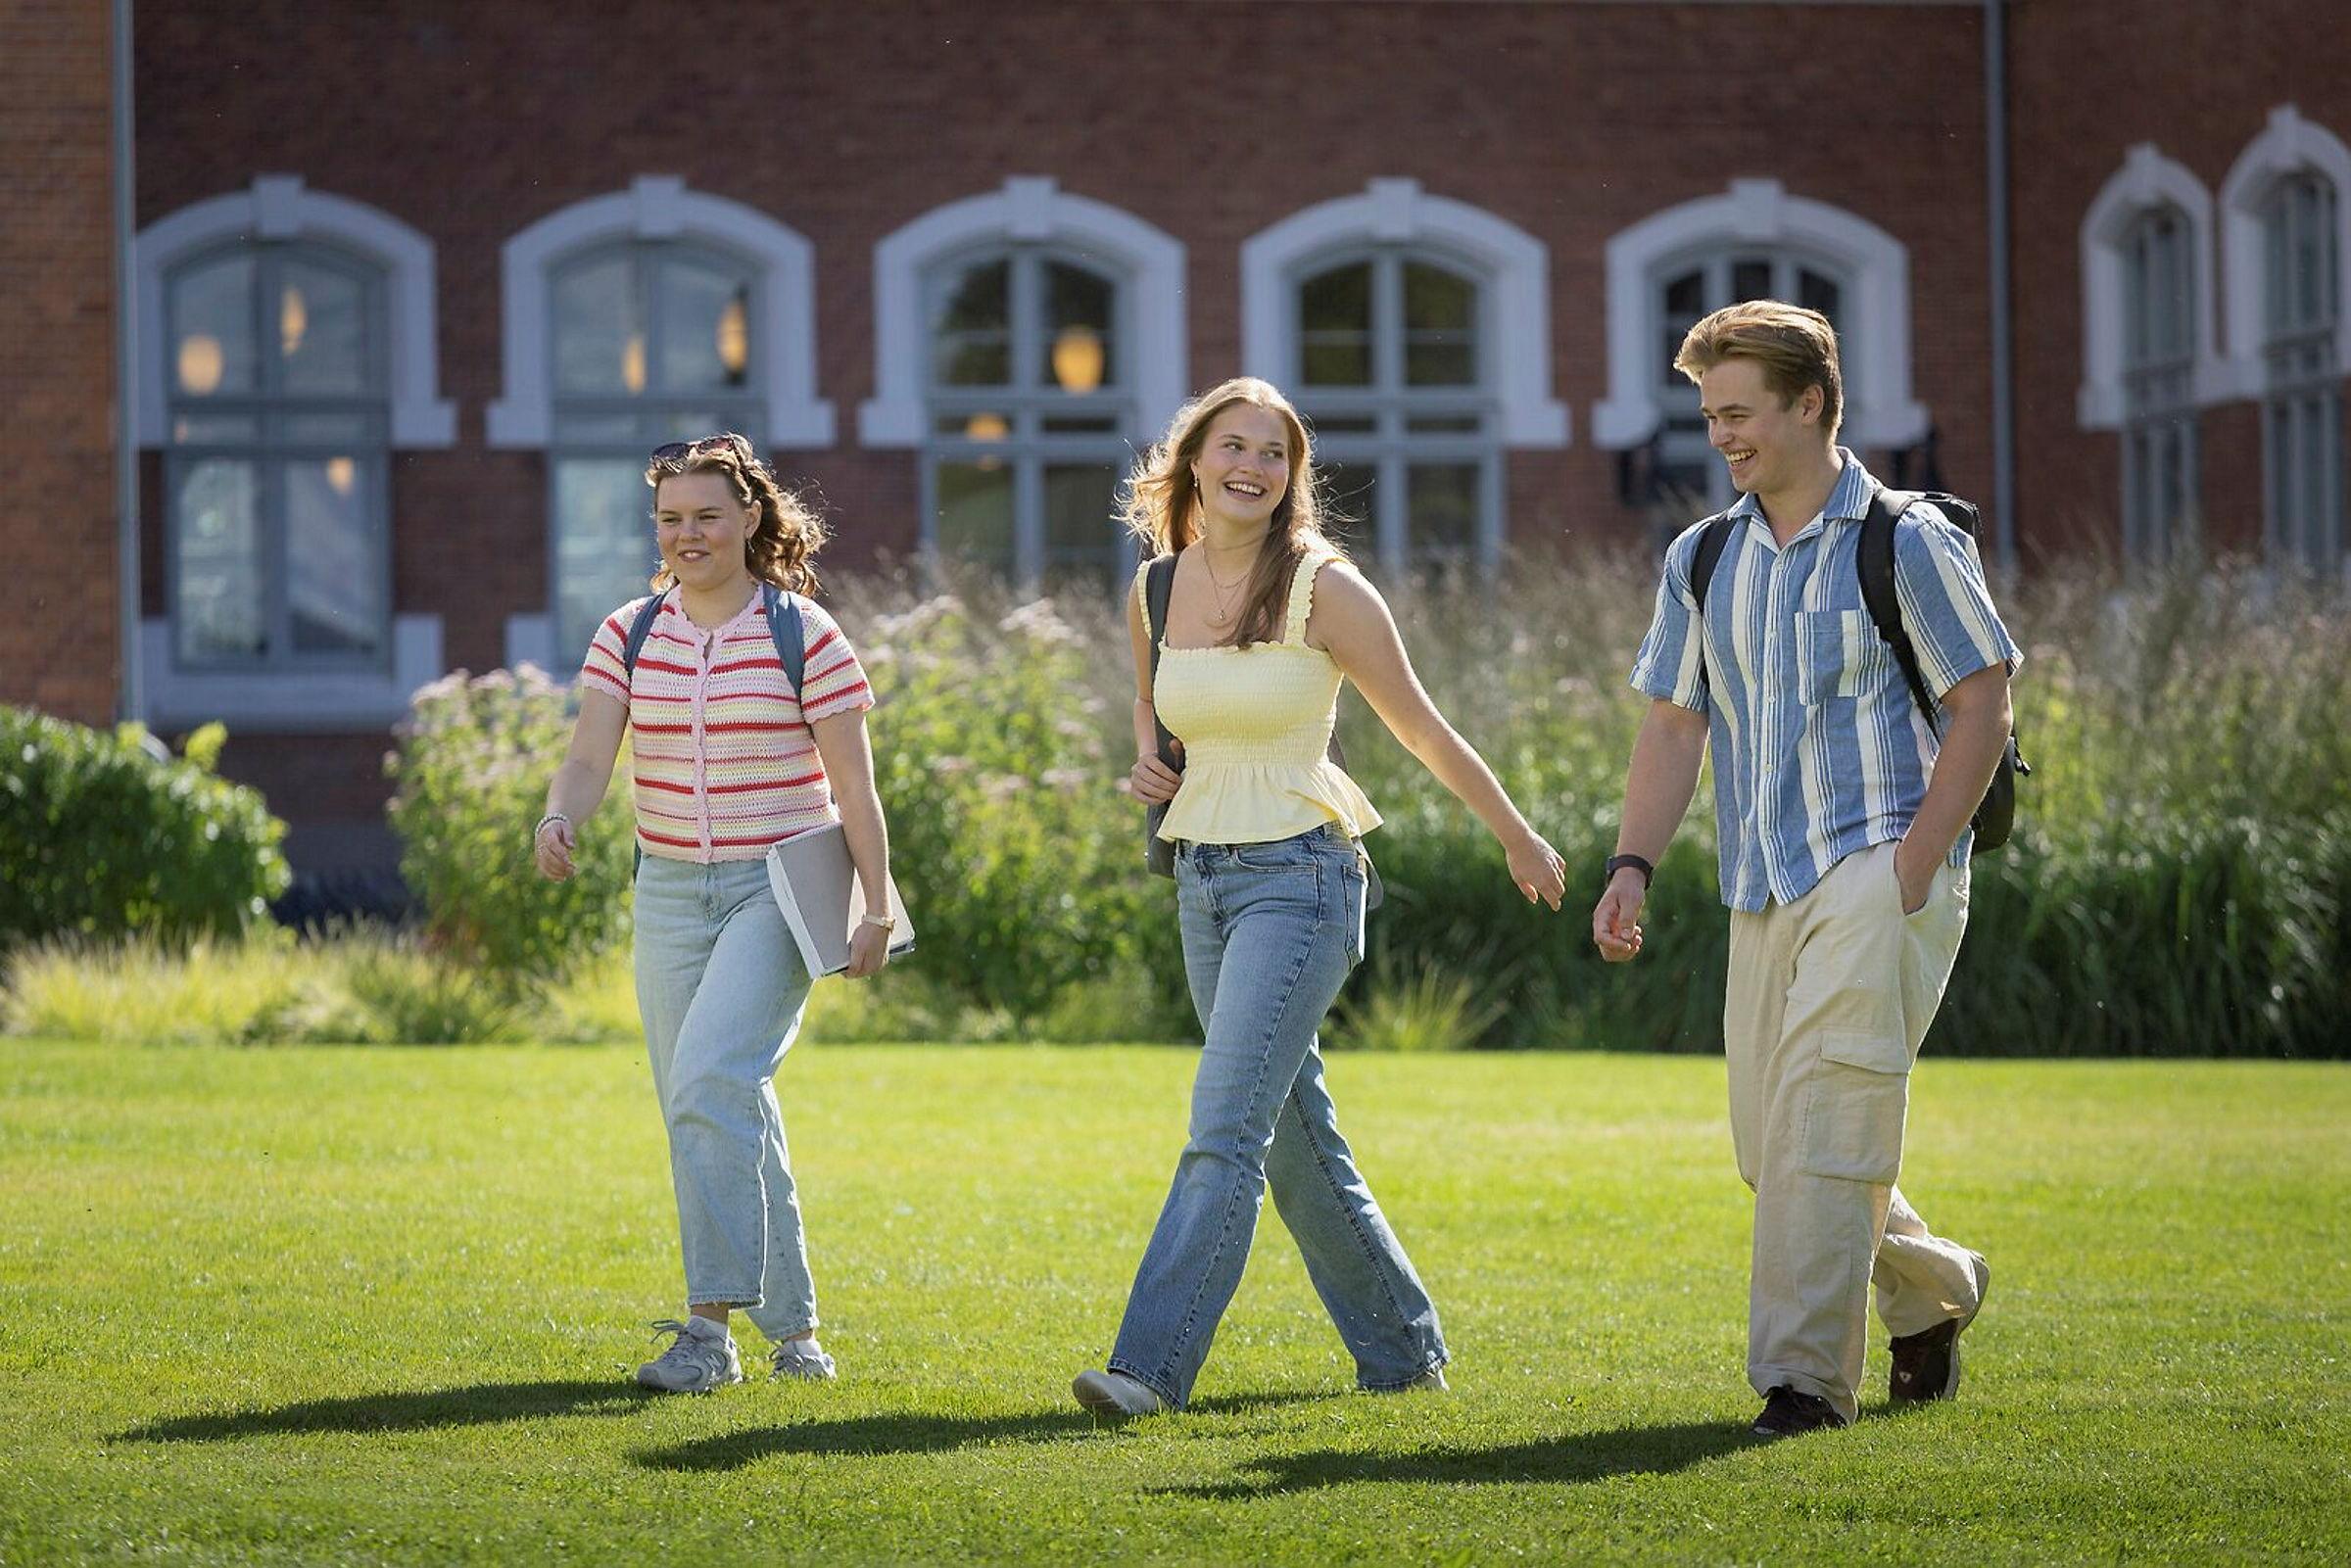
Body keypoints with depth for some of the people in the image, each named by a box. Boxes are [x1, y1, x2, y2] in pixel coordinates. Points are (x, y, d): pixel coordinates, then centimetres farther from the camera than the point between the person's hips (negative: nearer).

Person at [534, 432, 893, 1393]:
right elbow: (590, 755, -5)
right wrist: (559, 820, -26)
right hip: (671, 892, 5)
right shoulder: (629, 636, 6)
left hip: (780, 890, -5)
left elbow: (854, 787, -3)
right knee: (725, 1111, 7)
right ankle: (792, 1325, 20)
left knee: (711, 1080, -22)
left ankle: (711, 1327, -23)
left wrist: (877, 910, -4)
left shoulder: (803, 634, -5)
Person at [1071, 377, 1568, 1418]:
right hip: (1201, 878, 6)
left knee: (1226, 1128, -16)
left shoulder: (1325, 589, -9)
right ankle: (1402, 1351, 25)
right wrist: (1148, 764, 1)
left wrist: (1519, 841, 9)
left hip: (1298, 876, -6)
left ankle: (1150, 1368, -20)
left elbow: (1423, 730, 0)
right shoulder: (1156, 589, 6)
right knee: (1296, 1138, 12)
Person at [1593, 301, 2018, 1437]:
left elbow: (1982, 709, -4)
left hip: (1881, 871, -6)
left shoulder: (1907, 543, -3)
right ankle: (1932, 1290, 33)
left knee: (1820, 1124, -18)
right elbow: (1673, 724, 13)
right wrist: (1633, 864, -2)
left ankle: (1803, 1374, -16)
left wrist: (1913, 865, -13)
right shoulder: (1702, 562, 13)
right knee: (1771, 1146, 8)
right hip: (1764, 890, 6)